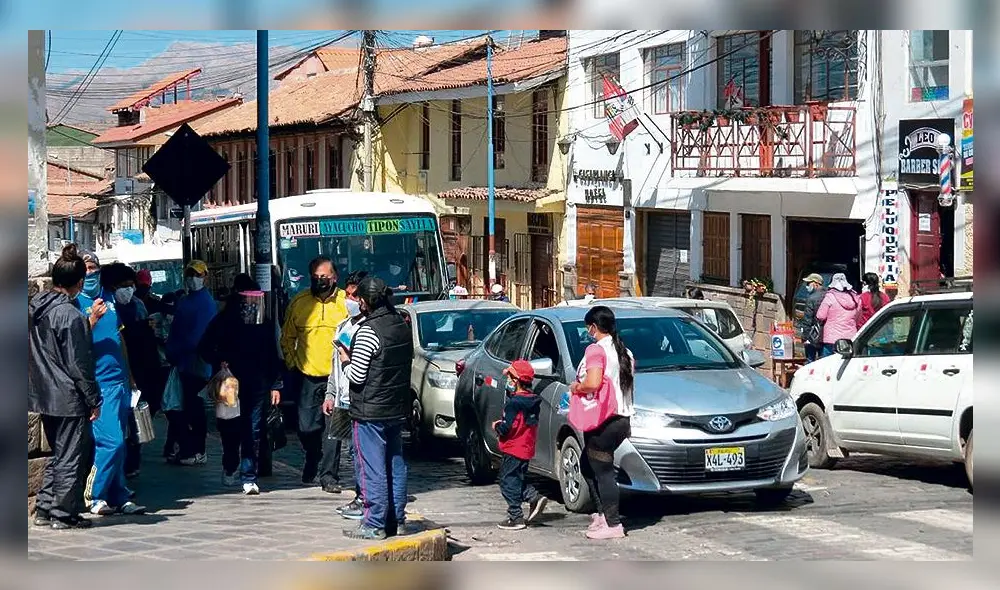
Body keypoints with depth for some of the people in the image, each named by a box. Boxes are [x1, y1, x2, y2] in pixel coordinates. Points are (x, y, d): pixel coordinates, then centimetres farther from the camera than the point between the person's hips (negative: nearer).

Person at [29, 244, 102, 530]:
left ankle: (44, 509, 20)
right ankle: (64, 514, 8)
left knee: (59, 453, 19)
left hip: (44, 397, 8)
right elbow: (79, 364, -17)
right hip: (69, 399, -8)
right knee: (71, 457, 3)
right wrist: (94, 400, -9)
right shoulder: (70, 314, -18)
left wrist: (90, 322, 17)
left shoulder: (35, 309, 6)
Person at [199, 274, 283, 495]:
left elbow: (272, 356, 10)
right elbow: (205, 349, 7)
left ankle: (248, 477, -4)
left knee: (253, 433, -4)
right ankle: (230, 470, 21)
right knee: (230, 432, 4)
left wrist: (275, 385, 6)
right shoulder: (223, 321, 3)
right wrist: (219, 363, -10)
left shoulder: (263, 324, 8)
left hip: (257, 386, 1)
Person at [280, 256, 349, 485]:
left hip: (337, 376, -2)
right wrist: (292, 365, 7)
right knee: (307, 427, 2)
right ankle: (312, 461, 28)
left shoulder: (346, 302, -2)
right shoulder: (299, 302, 5)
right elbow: (287, 338, 15)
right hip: (307, 375, 2)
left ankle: (328, 473, 5)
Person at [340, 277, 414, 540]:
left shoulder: (369, 331, -18)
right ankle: (397, 519, 19)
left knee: (373, 467, -3)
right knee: (396, 464, 13)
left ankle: (375, 524, 0)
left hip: (371, 411, -8)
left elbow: (357, 376, -18)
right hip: (397, 408, 8)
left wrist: (346, 360, 2)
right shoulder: (402, 326, 7)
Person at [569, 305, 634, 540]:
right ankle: (603, 513, 20)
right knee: (589, 466, 20)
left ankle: (613, 525, -5)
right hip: (622, 418, 9)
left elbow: (593, 383, -23)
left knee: (603, 472, -4)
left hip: (603, 421, -9)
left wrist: (576, 387, -5)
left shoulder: (596, 350, -11)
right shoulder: (624, 352, 15)